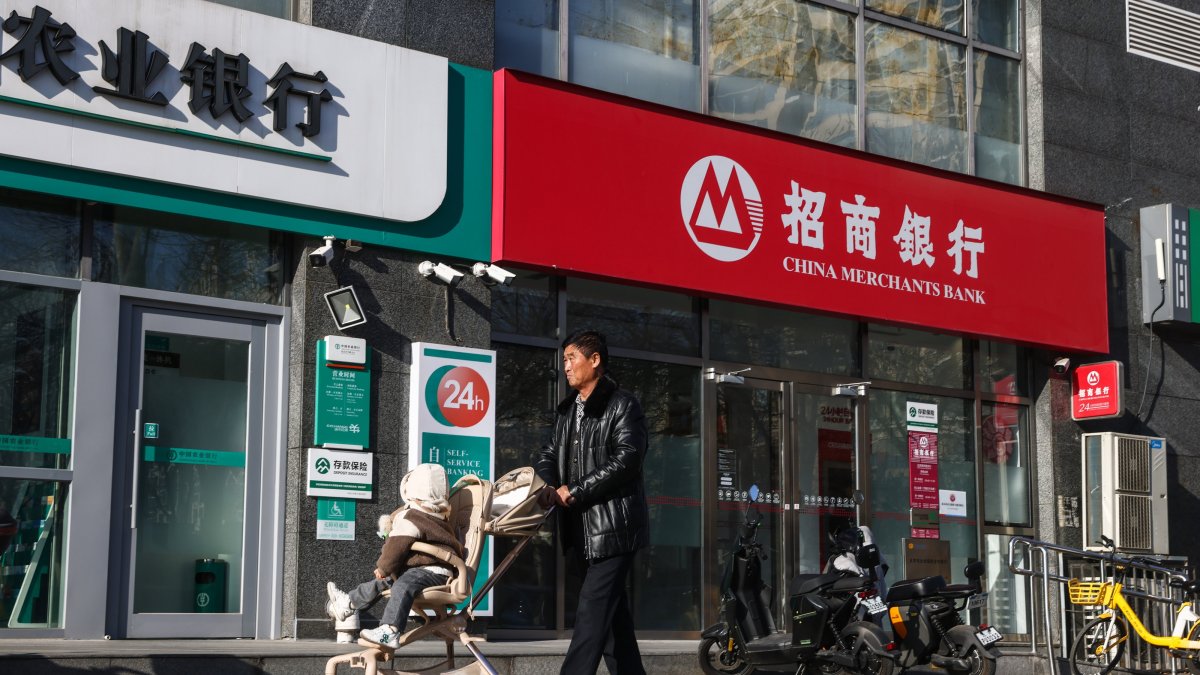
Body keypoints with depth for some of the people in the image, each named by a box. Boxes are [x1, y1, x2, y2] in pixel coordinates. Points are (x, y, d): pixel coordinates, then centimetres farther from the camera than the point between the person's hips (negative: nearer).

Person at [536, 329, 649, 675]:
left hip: (614, 527, -8)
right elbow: (550, 454, 15)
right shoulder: (566, 410, 18)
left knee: (593, 610, -13)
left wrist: (573, 491, -16)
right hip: (582, 529, 8)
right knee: (613, 613, 12)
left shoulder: (623, 405, -6)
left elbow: (626, 461, -16)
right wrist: (547, 486, -8)